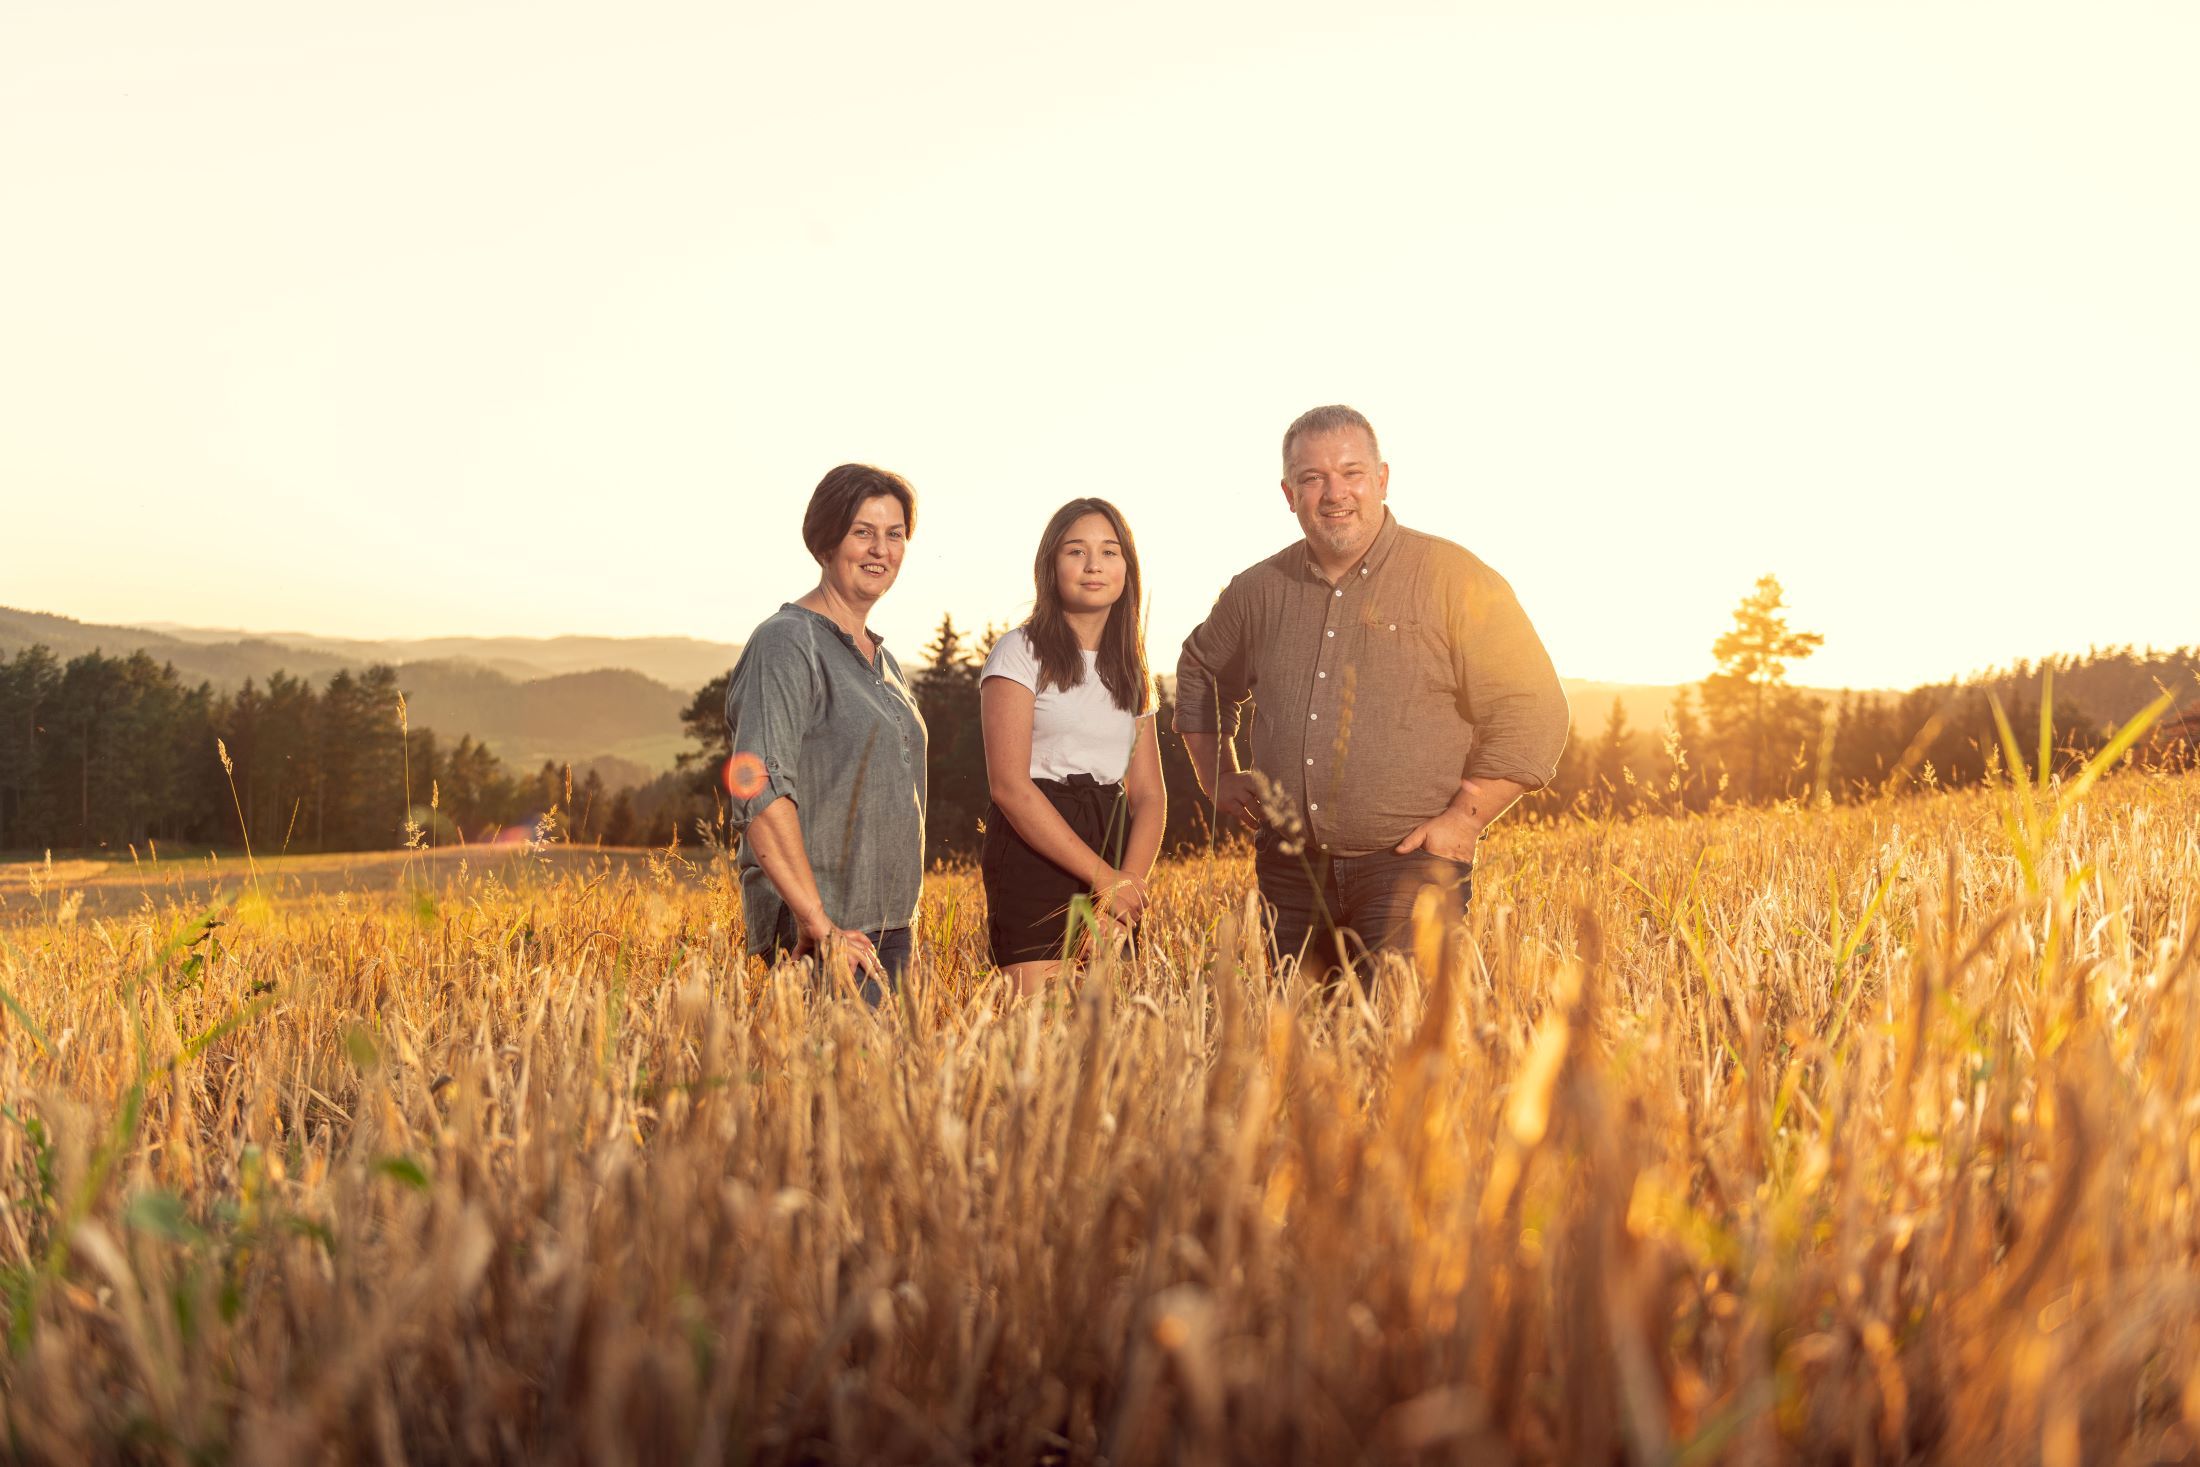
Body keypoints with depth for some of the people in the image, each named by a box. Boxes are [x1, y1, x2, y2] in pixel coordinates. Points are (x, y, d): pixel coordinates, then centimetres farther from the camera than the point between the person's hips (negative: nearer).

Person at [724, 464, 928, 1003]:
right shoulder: (788, 644, -10)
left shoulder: (882, 660, 18)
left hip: (889, 925, 8)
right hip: (815, 931, -8)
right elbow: (760, 792, -20)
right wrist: (820, 924, -23)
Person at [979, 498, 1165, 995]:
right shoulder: (1021, 652, -1)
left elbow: (1148, 795, 10)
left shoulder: (1131, 672, 16)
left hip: (1115, 843, 5)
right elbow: (1009, 785, -11)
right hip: (1034, 852, -5)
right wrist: (1105, 877, -14)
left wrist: (1130, 880, -9)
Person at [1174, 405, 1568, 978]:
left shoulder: (1454, 579, -4)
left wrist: (1464, 819, -11)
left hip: (1409, 867, -4)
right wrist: (1219, 779, 18)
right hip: (1291, 873, 4)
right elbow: (1200, 672, 29)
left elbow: (1532, 712, -6)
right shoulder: (1259, 591, 9)